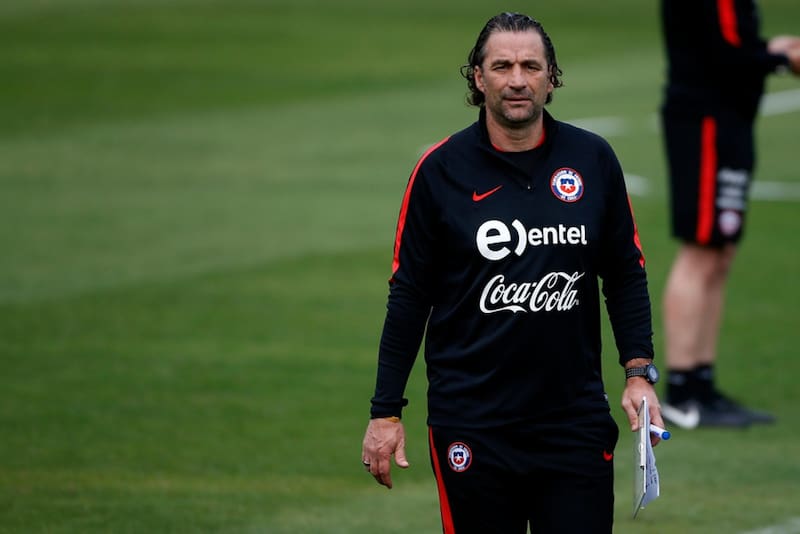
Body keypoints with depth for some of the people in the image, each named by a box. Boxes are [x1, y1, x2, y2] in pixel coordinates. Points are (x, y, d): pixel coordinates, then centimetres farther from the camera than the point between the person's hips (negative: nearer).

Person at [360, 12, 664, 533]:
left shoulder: (594, 159, 2)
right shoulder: (441, 169, -2)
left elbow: (626, 274, 10)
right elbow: (409, 294, 1)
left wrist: (639, 372, 0)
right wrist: (385, 412, -1)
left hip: (576, 419, 1)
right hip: (472, 426, -1)